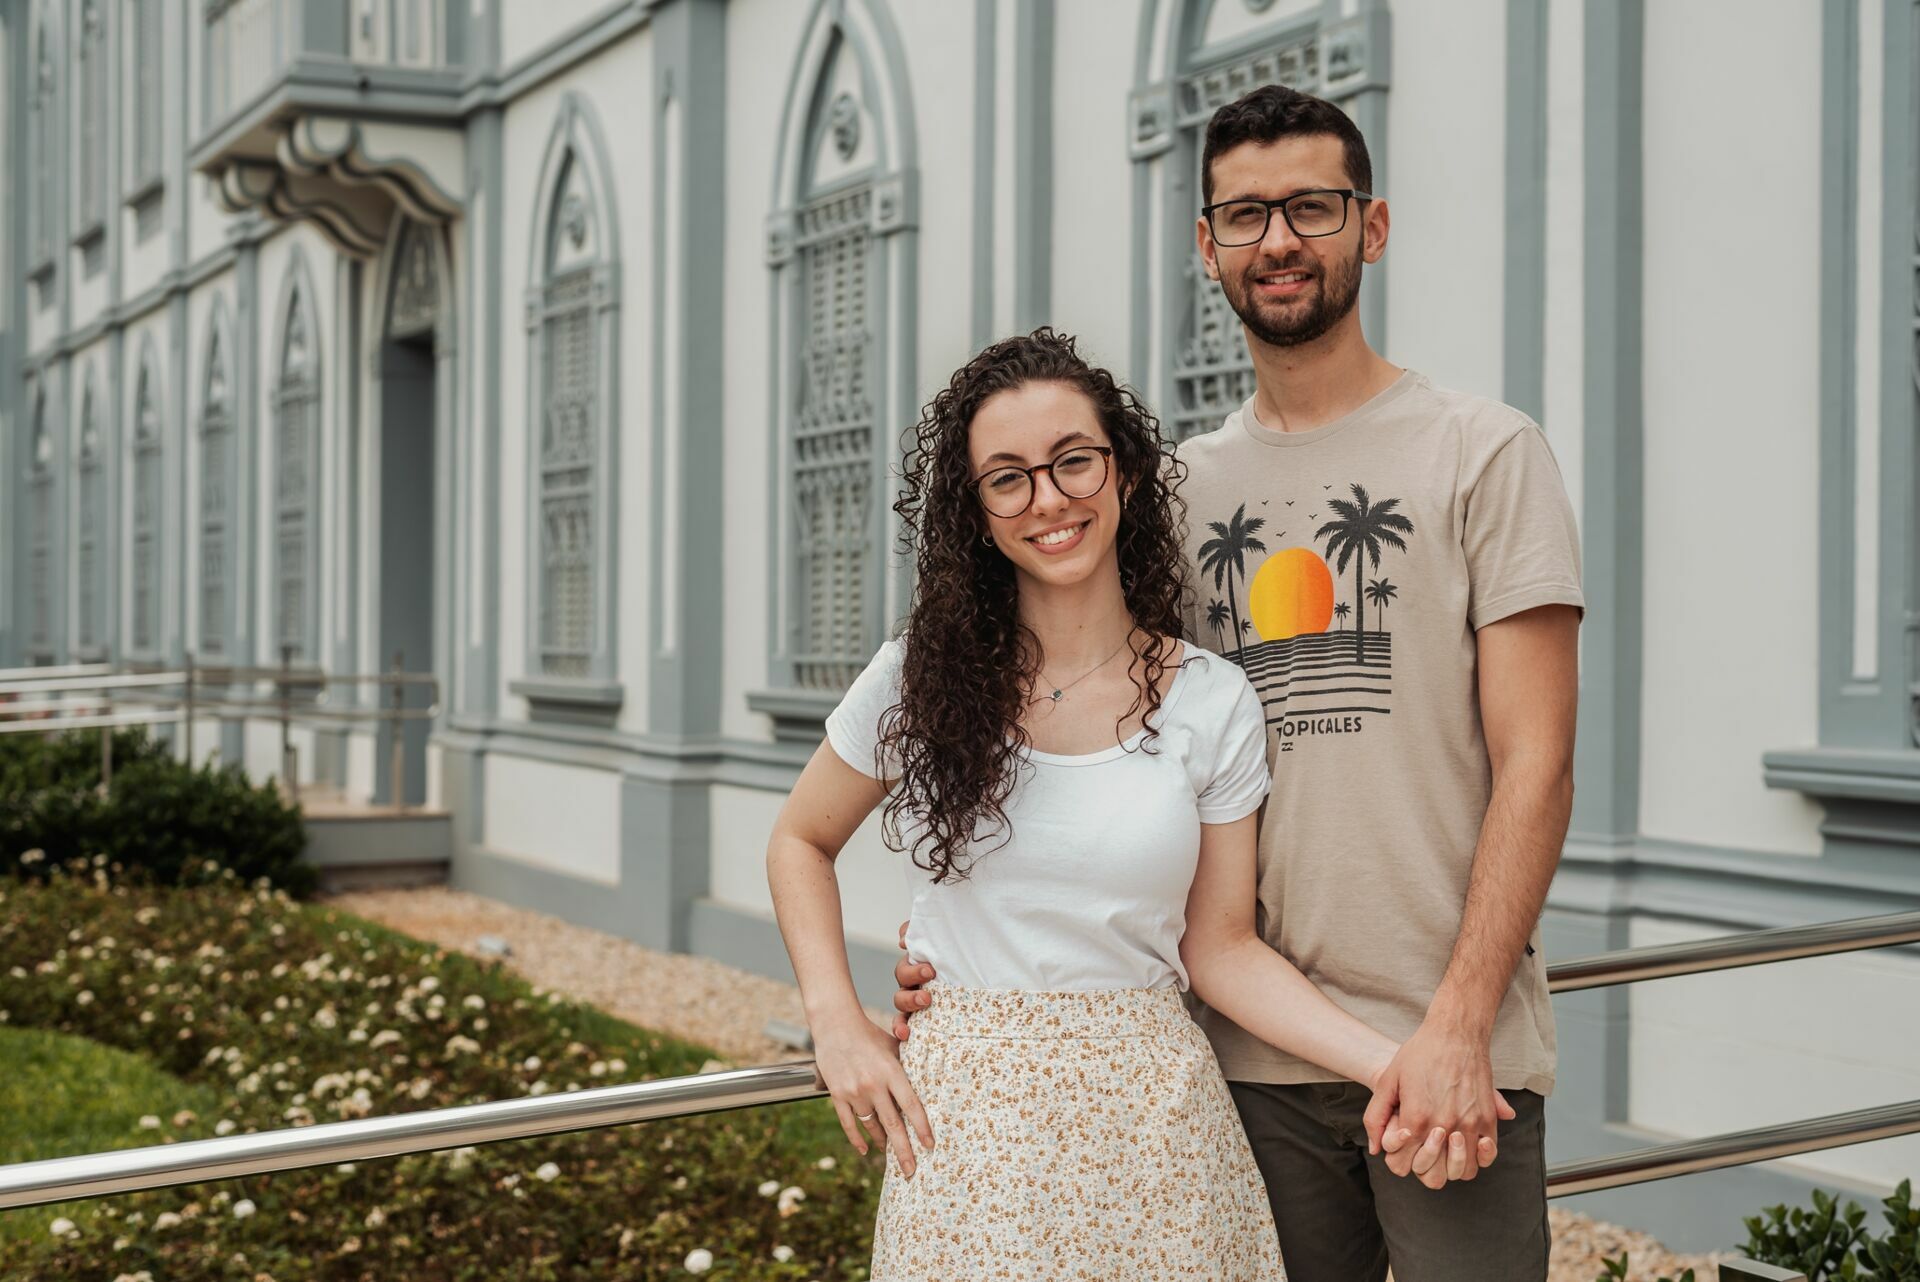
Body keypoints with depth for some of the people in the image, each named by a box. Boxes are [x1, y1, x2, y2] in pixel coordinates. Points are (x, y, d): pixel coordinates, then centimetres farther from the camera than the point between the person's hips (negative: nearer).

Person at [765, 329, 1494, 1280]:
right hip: (965, 1119, 0)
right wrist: (838, 1022, -1)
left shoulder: (1213, 705, -2)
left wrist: (1393, 1064, -11)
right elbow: (800, 842, 12)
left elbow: (1221, 949, 1)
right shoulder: (922, 679, -2)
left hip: (1152, 1120, 0)